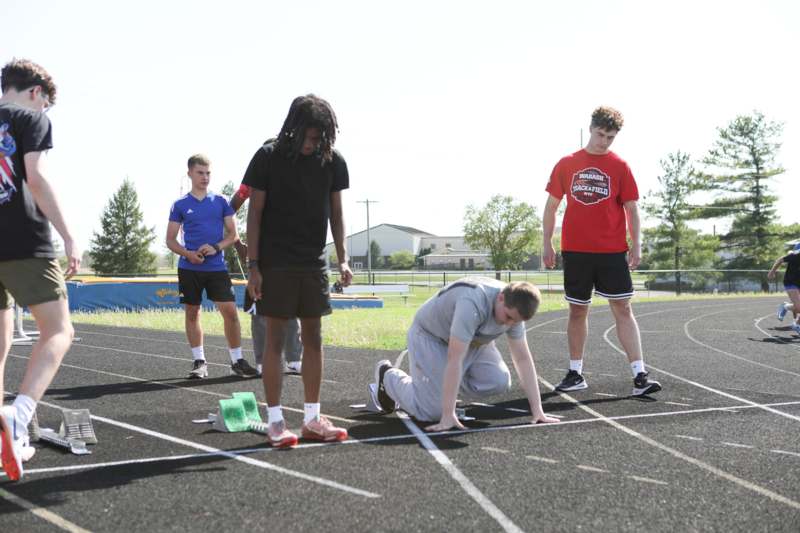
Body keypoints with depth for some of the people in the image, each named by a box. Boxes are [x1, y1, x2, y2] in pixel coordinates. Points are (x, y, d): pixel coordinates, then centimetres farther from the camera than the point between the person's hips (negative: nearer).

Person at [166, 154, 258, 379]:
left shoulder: (221, 202, 6)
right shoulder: (180, 205, 4)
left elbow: (233, 234, 7)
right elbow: (170, 240, 6)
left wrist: (216, 247, -12)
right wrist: (188, 254, -13)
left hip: (217, 267, 0)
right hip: (189, 268, 0)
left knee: (230, 312, -7)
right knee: (192, 313, 6)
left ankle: (237, 361, 2)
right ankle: (199, 362, 15)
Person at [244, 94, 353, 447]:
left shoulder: (332, 162, 3)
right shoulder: (268, 158, -7)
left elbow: (336, 213, 9)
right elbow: (254, 214, -5)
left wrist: (342, 258, -1)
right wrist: (253, 266, -10)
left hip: (314, 263, 4)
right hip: (276, 264, -4)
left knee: (313, 338, 6)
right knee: (276, 338, -1)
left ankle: (312, 419, 14)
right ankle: (275, 422, 4)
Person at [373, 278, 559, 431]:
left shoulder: (515, 309, -17)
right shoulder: (473, 304, -40)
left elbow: (523, 359, -12)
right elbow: (454, 359, -41)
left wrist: (537, 411, -16)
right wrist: (448, 416, -41)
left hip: (471, 341, 7)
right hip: (431, 336, -7)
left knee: (499, 382, -15)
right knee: (432, 411, -14)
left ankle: (442, 377, 12)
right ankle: (387, 375, 14)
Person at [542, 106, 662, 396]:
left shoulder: (620, 166, 2)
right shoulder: (566, 164, 6)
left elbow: (631, 208, 3)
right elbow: (552, 205, 11)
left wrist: (636, 244, -6)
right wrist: (547, 243, 7)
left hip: (612, 252, -1)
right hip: (575, 250, 2)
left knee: (623, 310, -5)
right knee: (577, 311, 9)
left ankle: (640, 376, -8)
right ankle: (575, 374, 19)